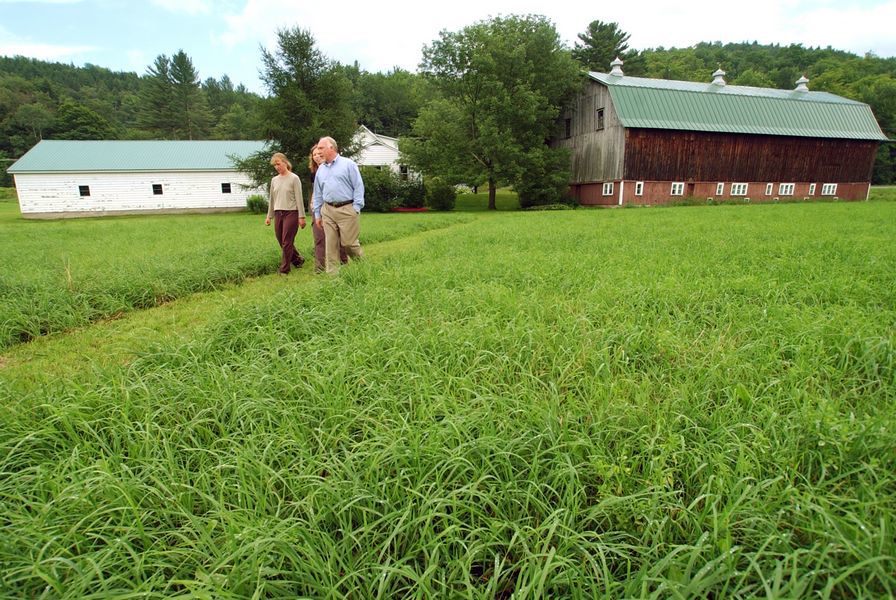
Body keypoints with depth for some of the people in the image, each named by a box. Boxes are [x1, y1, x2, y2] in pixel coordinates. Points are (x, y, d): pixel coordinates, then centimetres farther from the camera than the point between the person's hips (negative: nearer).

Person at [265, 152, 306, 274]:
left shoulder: (294, 178, -5)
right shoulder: (274, 180, 12)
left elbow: (299, 199, -7)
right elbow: (272, 199, 18)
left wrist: (301, 216, -11)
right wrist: (269, 216, 16)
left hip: (291, 213, -6)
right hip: (278, 214, 6)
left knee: (287, 243, -5)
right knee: (282, 242, 9)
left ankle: (284, 270, 3)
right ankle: (298, 260, 29)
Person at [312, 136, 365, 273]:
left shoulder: (348, 164, 0)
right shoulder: (321, 169, 16)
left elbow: (359, 187, -4)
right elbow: (317, 193, 19)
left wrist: (356, 208, -10)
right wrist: (317, 213, 15)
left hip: (347, 209, -5)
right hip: (328, 211, 5)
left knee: (348, 242, -3)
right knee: (331, 244, 3)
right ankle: (331, 273, 9)